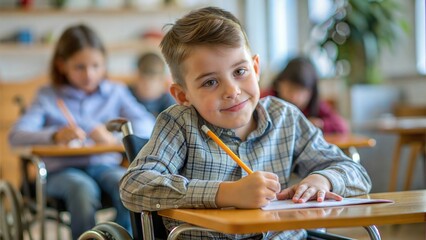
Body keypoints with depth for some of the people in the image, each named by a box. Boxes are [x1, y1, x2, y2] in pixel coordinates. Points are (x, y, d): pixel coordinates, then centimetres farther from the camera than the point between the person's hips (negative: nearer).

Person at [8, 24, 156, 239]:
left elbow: (148, 126, -3)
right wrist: (55, 136, -26)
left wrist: (113, 136, -22)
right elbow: (16, 136, -6)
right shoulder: (48, 97, 9)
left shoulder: (115, 92, 14)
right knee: (83, 188, -35)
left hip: (105, 165, 1)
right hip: (63, 170, -1)